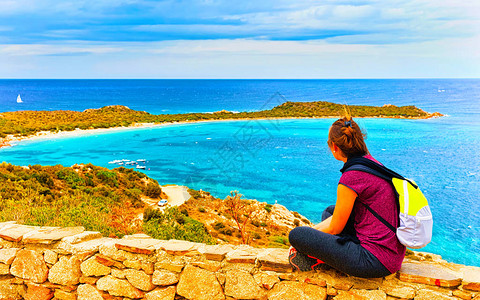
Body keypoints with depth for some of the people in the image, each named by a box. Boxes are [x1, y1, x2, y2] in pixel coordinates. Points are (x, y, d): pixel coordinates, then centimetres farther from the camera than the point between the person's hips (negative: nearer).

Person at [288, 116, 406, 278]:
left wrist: (304, 236, 9)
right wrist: (312, 229, 16)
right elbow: (341, 214, 16)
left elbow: (335, 228, -9)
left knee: (296, 234, -13)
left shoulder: (352, 177, -21)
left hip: (377, 261, -10)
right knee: (330, 211, 25)